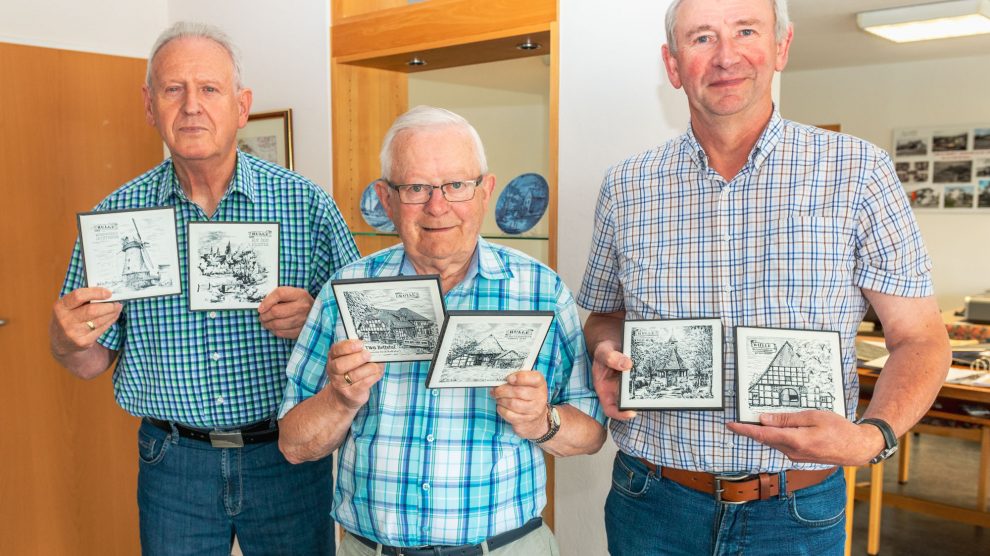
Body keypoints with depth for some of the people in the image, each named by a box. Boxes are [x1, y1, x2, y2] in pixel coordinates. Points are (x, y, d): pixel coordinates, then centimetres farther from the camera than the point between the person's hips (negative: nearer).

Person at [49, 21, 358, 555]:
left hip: (288, 457, -1)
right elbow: (92, 362, 6)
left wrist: (315, 321, -22)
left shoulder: (306, 203, -6)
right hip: (173, 465, 1)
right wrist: (67, 342, -16)